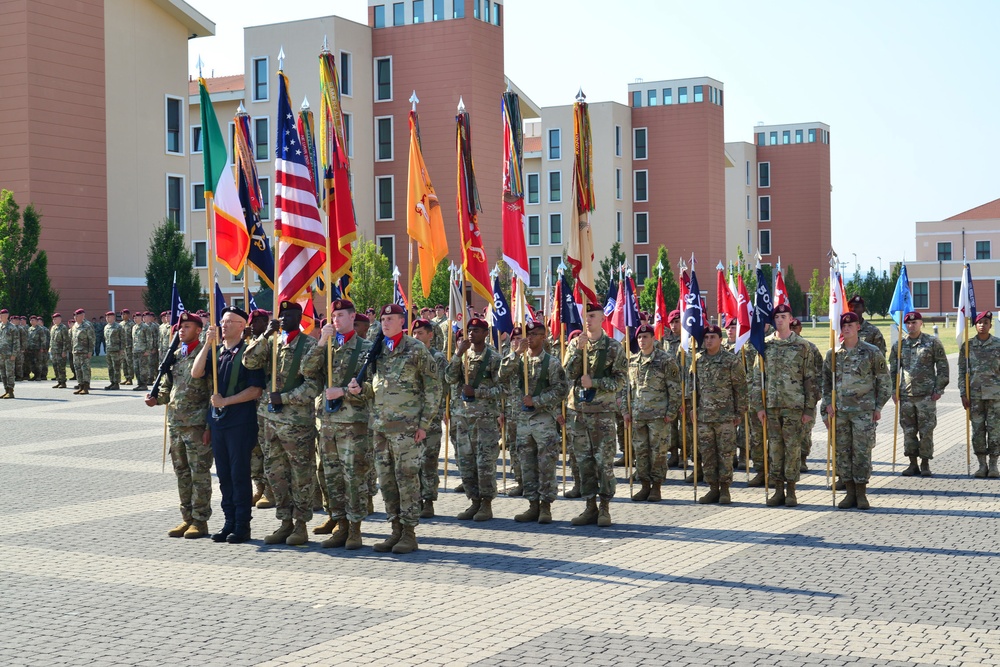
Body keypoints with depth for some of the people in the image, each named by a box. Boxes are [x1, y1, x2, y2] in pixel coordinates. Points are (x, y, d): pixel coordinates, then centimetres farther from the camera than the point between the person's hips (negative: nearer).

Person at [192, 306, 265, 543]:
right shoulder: (216, 351, 12)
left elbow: (256, 389, -12)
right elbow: (196, 373, -2)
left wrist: (226, 401, -15)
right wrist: (207, 343, -10)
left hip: (241, 422, -6)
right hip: (217, 419, 6)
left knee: (239, 474, -2)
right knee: (224, 475, 10)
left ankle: (242, 526, 5)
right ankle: (229, 523, 17)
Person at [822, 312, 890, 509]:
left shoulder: (871, 352, 0)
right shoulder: (833, 353, 8)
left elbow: (883, 380, 4)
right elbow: (826, 380, 14)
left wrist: (878, 407, 0)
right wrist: (827, 404, 3)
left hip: (864, 410, -3)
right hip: (839, 410, 3)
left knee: (862, 451, -4)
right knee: (842, 451, 4)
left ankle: (861, 494, 6)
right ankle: (850, 492, 14)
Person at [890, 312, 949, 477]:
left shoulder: (932, 342, 1)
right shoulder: (900, 344, 8)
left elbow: (942, 367, 2)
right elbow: (893, 369, 14)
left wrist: (939, 389, -4)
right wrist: (894, 390, 7)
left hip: (926, 394, -3)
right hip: (905, 395, 3)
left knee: (926, 431, 0)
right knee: (908, 431, 5)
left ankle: (925, 464, 10)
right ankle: (913, 464, 14)